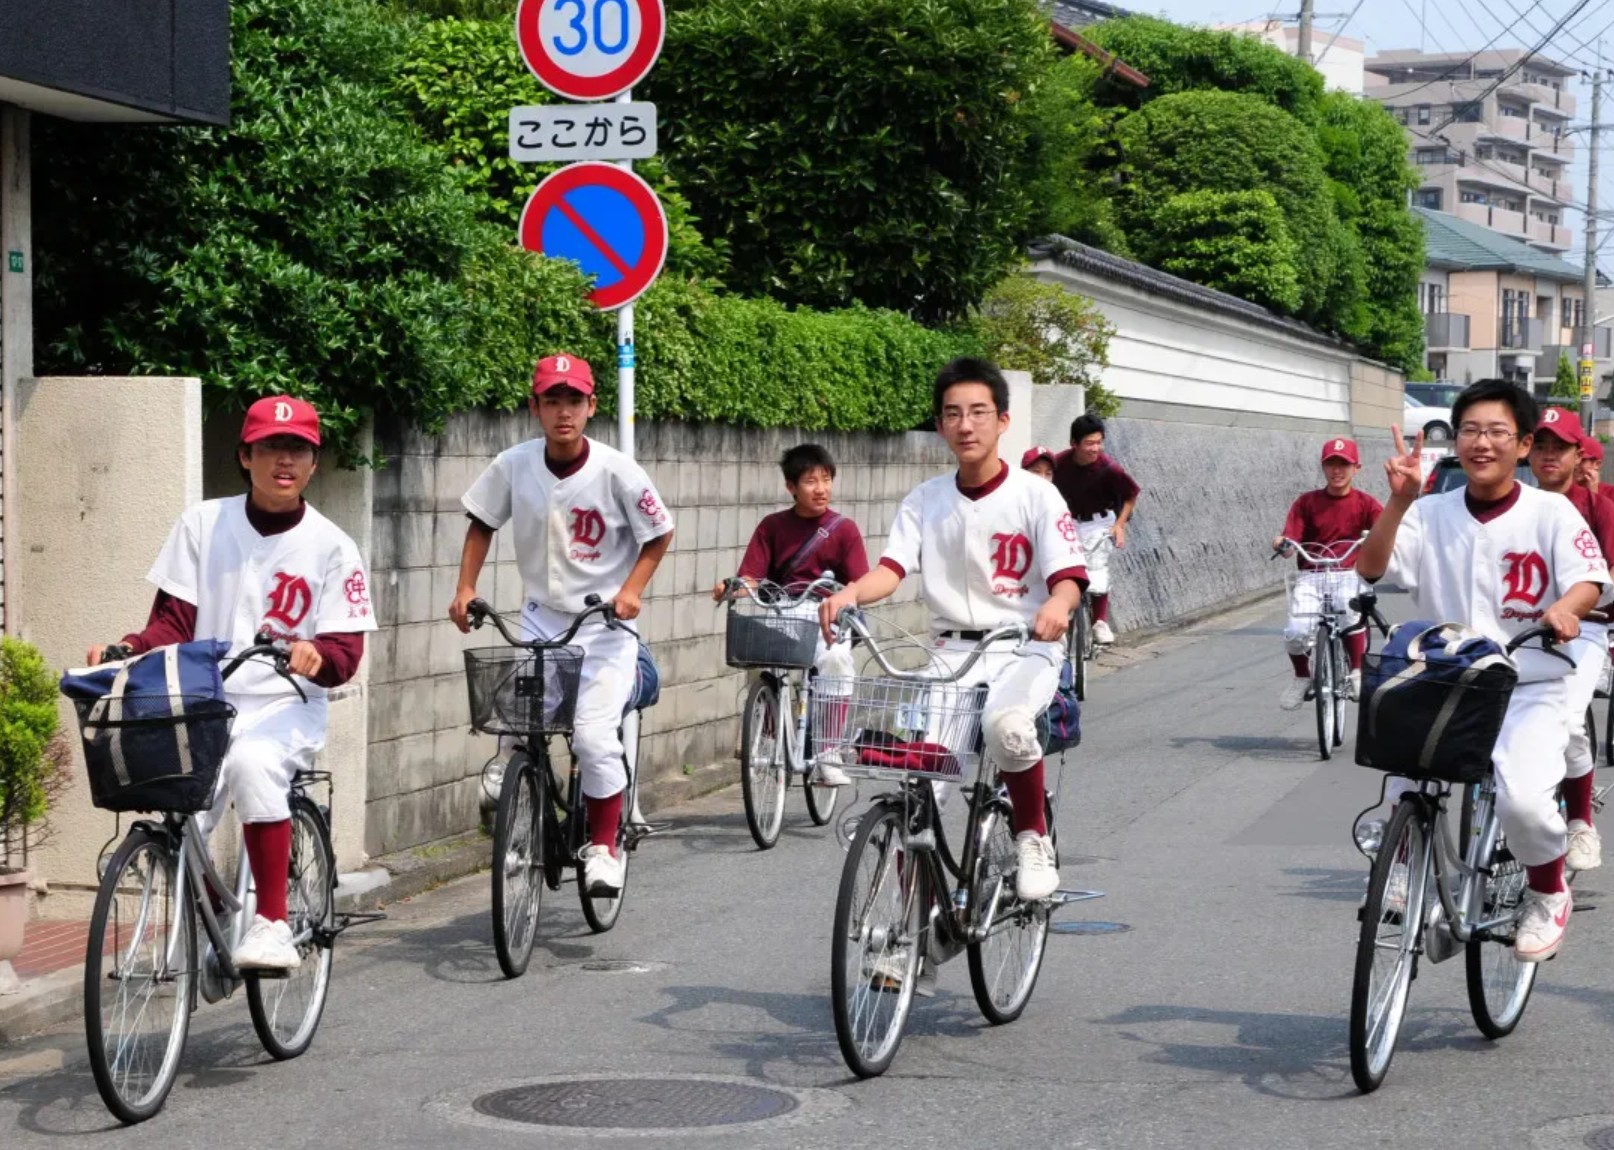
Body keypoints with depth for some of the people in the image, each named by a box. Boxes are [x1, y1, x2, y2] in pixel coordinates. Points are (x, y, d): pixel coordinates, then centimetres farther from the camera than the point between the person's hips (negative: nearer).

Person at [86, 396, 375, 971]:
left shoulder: (330, 545, 1)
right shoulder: (205, 523, 6)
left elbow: (346, 650, -3)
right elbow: (174, 620, 5)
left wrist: (317, 656, -26)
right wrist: (130, 648, -15)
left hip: (285, 707, -2)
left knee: (254, 761, -37)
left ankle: (271, 924, -28)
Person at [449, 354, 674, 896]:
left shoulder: (616, 471, -14)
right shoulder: (514, 465, -8)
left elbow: (659, 533, -2)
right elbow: (481, 524, 8)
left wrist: (631, 589, -15)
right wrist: (465, 588, -2)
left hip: (603, 624, -3)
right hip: (539, 621, 3)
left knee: (594, 737, -15)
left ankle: (603, 846, 6)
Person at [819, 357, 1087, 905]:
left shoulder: (1035, 496, -2)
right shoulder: (925, 501, 7)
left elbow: (1068, 576, -10)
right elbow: (893, 566, -6)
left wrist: (1057, 606, -34)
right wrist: (850, 593, -28)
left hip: (1024, 650, -3)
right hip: (952, 651, 3)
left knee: (1006, 723, -36)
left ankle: (1033, 838, -8)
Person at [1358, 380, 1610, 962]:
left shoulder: (1550, 512, -3)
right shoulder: (1431, 514, 2)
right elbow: (1371, 566, -9)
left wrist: (1565, 607, -34)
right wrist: (1399, 499, -24)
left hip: (1530, 693, -3)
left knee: (1524, 800, -26)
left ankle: (1548, 892, 6)